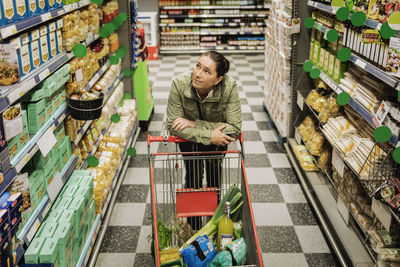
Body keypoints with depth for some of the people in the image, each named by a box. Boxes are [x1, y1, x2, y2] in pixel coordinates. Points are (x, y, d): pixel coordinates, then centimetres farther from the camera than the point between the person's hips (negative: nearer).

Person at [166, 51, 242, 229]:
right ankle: (193, 227, 16)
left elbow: (234, 128, -31)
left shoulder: (230, 87, -34)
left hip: (217, 137, 0)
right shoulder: (180, 84, -34)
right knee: (193, 178, -6)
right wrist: (209, 136, -37)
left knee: (214, 178, 5)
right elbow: (173, 125, -29)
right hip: (189, 139, 0)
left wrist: (195, 124, -36)